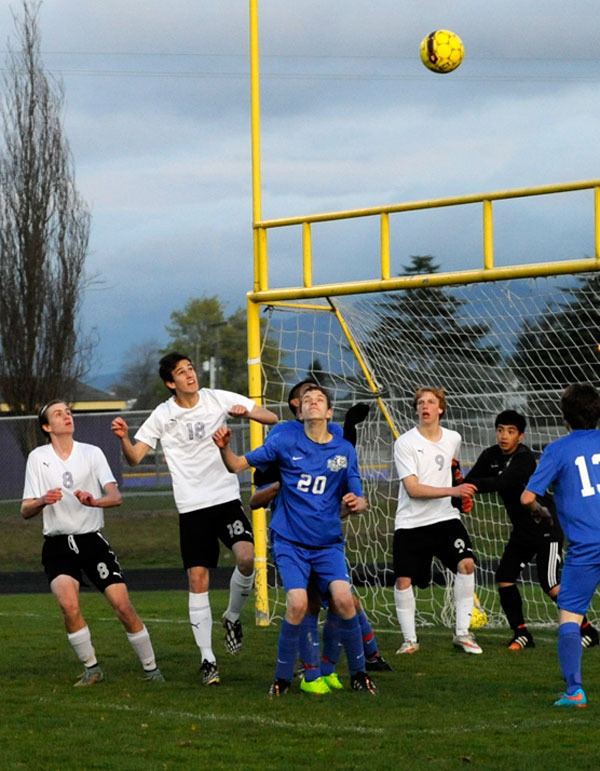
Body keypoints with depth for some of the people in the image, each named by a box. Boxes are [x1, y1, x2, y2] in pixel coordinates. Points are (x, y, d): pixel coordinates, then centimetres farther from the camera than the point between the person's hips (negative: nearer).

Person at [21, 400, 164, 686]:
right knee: (69, 604, -25)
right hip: (58, 545, -1)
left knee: (123, 605, -9)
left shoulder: (92, 453, 3)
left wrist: (94, 501, -29)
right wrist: (43, 501, -20)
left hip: (92, 540, 1)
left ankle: (150, 668, 8)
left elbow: (115, 496, -7)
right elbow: (25, 511, 2)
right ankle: (91, 668, -8)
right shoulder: (38, 457, 3)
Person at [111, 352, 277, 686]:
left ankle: (233, 618, 6)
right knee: (198, 579, -4)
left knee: (246, 557, -23)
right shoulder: (163, 416, 1)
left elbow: (272, 418, 4)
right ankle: (207, 658, 5)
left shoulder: (219, 399, 1)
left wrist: (248, 412, -17)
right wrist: (123, 437, -21)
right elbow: (134, 457, -1)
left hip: (227, 498, 0)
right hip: (192, 507, 0)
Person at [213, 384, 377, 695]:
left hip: (328, 543, 2)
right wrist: (224, 447, -21)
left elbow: (358, 500, 8)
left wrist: (356, 503, -16)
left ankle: (358, 673, 2)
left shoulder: (344, 450, 3)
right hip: (290, 541, -1)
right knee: (297, 604, -19)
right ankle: (282, 678, 0)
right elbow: (238, 465, 0)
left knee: (343, 599, -18)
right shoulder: (286, 442, -2)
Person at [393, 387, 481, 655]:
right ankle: (409, 639, 15)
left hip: (445, 517, 3)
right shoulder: (405, 443, -10)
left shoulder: (453, 439, 4)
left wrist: (462, 495, 32)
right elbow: (413, 489, -18)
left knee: (466, 563, -18)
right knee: (404, 580, -4)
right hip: (410, 523, -2)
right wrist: (453, 490, -26)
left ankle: (462, 633, -8)